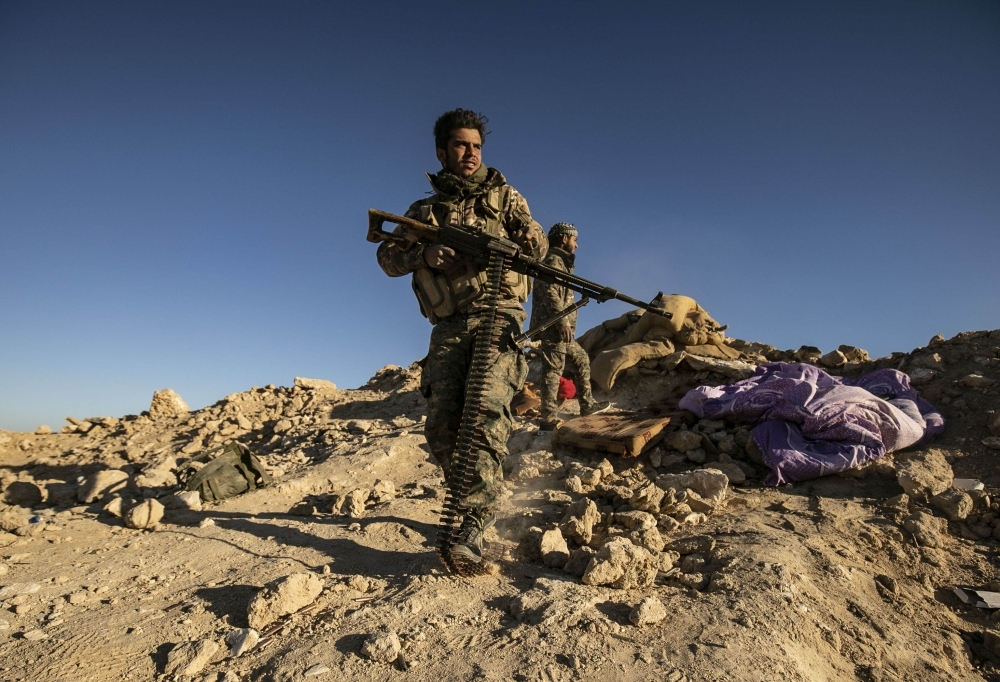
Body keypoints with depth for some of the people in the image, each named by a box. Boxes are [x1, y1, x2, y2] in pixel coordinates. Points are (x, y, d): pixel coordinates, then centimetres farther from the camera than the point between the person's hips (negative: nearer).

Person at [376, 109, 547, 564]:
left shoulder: (503, 195, 17)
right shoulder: (424, 211, 21)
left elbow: (538, 247, 6)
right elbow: (388, 258, 9)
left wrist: (511, 242, -17)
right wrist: (425, 254, -11)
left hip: (497, 315, -2)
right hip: (448, 328, 3)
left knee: (488, 412, -22)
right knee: (441, 426, -5)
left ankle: (473, 528, -22)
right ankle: (471, 499, 17)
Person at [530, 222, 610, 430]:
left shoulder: (561, 261, 24)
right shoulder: (553, 260, -8)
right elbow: (550, 294, -20)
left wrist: (564, 322, 22)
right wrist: (563, 321, -23)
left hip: (559, 328, 11)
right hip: (553, 326, -11)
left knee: (581, 359, 17)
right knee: (553, 369, -10)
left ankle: (587, 405, 25)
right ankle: (548, 419, -8)